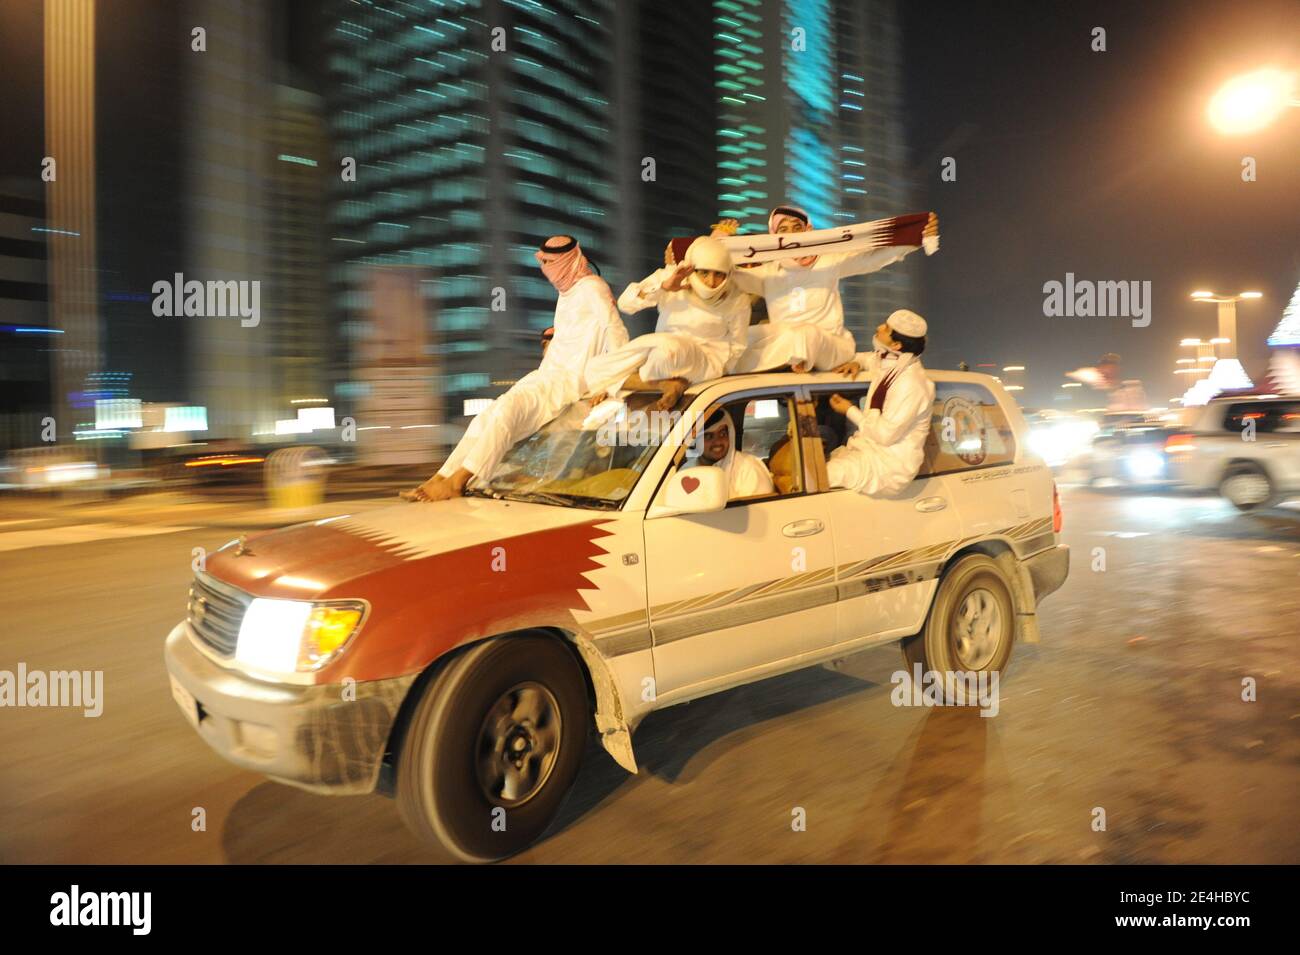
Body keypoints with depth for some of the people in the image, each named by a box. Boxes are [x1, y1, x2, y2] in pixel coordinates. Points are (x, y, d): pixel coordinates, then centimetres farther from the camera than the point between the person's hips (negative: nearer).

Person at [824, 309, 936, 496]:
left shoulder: (911, 384, -23)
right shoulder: (890, 363, 4)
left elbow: (885, 433, -22)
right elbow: (872, 358, 30)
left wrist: (850, 410, -11)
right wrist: (857, 363, 7)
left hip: (890, 466, -9)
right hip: (867, 448, 10)